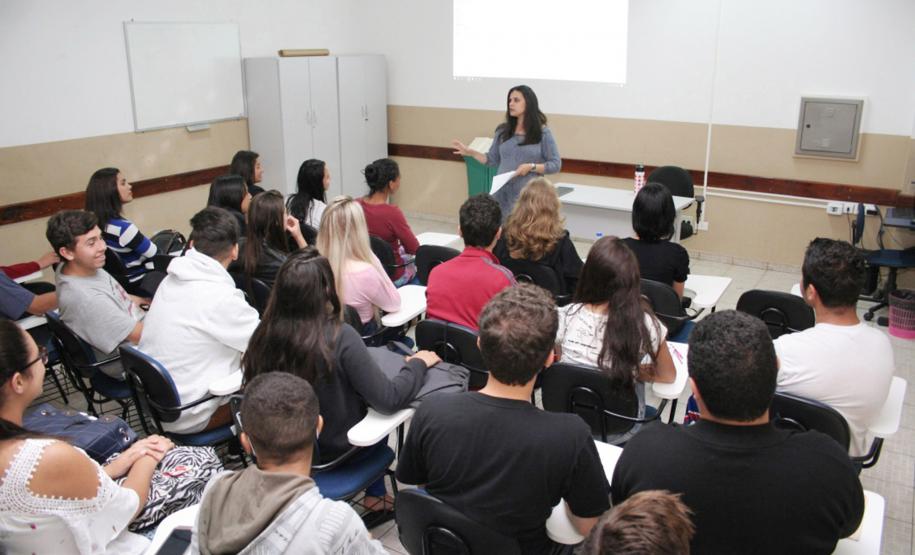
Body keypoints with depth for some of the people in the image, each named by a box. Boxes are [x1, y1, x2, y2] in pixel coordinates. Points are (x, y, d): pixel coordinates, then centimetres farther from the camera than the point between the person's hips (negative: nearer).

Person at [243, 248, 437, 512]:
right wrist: (418, 363, -8)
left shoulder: (264, 334, -16)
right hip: (336, 450, -4)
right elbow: (388, 399, -26)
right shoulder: (339, 337, -29)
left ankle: (374, 492, 40)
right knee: (378, 414, 26)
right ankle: (375, 493, 41)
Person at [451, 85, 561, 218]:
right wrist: (470, 152, 2)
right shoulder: (503, 131, 9)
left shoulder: (543, 133, -1)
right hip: (502, 195, 3)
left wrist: (531, 167, -15)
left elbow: (556, 164, -2)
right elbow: (493, 160, 15)